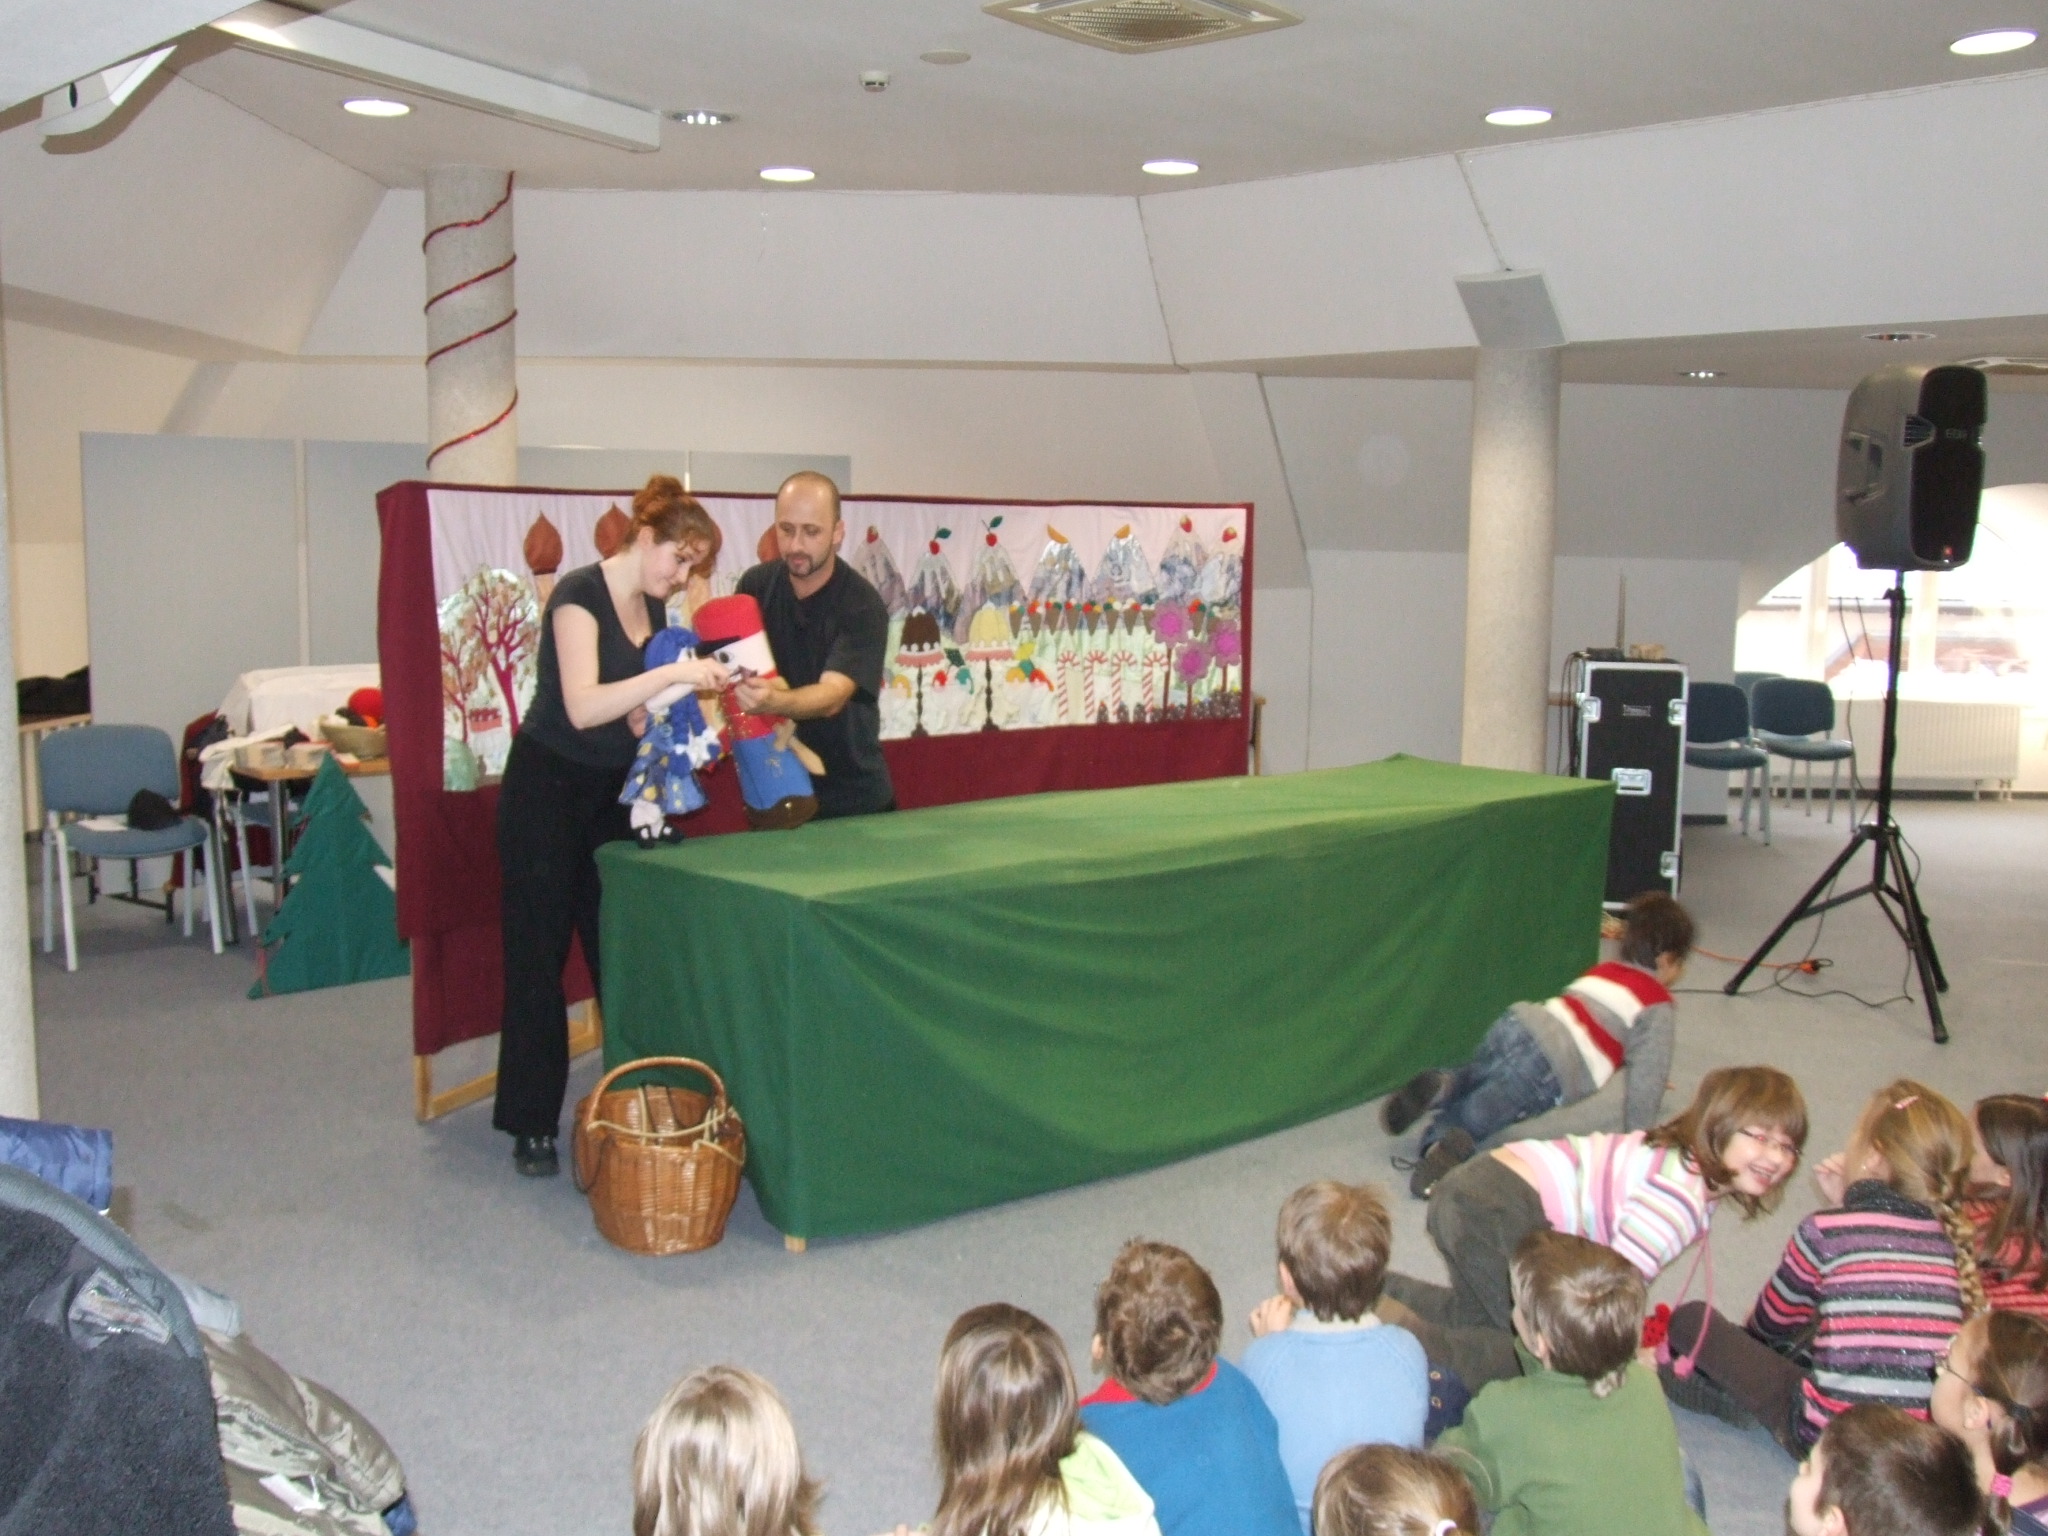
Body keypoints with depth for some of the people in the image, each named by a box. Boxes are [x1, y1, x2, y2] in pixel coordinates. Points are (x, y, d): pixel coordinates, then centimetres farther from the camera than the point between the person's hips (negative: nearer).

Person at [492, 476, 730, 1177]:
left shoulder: (652, 610, 7)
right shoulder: (581, 594, -17)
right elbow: (582, 707, -28)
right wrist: (671, 673, -32)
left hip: (613, 792, 8)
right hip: (547, 790, -7)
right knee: (538, 956, -1)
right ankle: (531, 1124, 7)